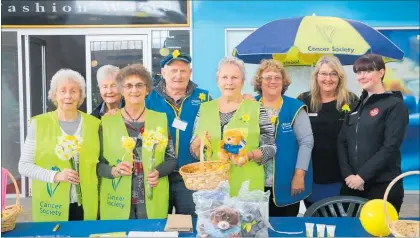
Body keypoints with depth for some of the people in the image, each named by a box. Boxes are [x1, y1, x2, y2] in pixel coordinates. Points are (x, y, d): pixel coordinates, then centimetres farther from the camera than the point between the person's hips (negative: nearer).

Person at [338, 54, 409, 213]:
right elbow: (342, 141, 6)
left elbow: (391, 147, -13)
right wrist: (347, 174, -7)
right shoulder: (357, 105, 12)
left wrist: (362, 175, -16)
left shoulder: (395, 105, -4)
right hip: (352, 184, 5)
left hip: (383, 186, -5)